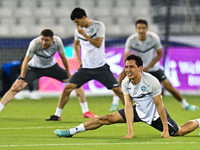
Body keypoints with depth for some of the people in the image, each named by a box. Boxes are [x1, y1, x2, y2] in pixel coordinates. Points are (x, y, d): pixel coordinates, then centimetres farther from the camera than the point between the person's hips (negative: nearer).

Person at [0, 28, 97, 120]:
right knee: (15, 88, -20)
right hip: (34, 68, -3)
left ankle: (86, 112, 10)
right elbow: (26, 61, -23)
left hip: (51, 67, 3)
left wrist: (68, 73, 3)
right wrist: (21, 79, -23)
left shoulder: (57, 41, -26)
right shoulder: (35, 43, -34)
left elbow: (63, 57, -8)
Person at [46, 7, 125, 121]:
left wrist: (84, 34, -20)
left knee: (117, 90, -7)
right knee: (67, 88, -8)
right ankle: (57, 114, 1)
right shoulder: (78, 29, 5)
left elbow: (98, 44, -19)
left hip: (101, 67, -3)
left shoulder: (99, 26, -9)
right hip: (85, 68, 3)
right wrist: (78, 59, 14)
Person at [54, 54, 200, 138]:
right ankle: (71, 131, 1)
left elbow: (159, 105, -23)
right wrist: (130, 131, -28)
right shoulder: (125, 83, -16)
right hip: (138, 111, 4)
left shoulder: (152, 81, -29)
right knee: (106, 118, -4)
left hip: (155, 113, -4)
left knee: (179, 132, 1)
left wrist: (165, 130, -20)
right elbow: (128, 106, -19)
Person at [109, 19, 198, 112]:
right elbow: (126, 58, -18)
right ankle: (115, 103, -23)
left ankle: (185, 105, 18)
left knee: (168, 86, -4)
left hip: (153, 67, 0)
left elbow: (159, 54, -8)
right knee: (122, 74, -27)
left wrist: (148, 67, -16)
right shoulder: (131, 40, -19)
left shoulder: (154, 38, -18)